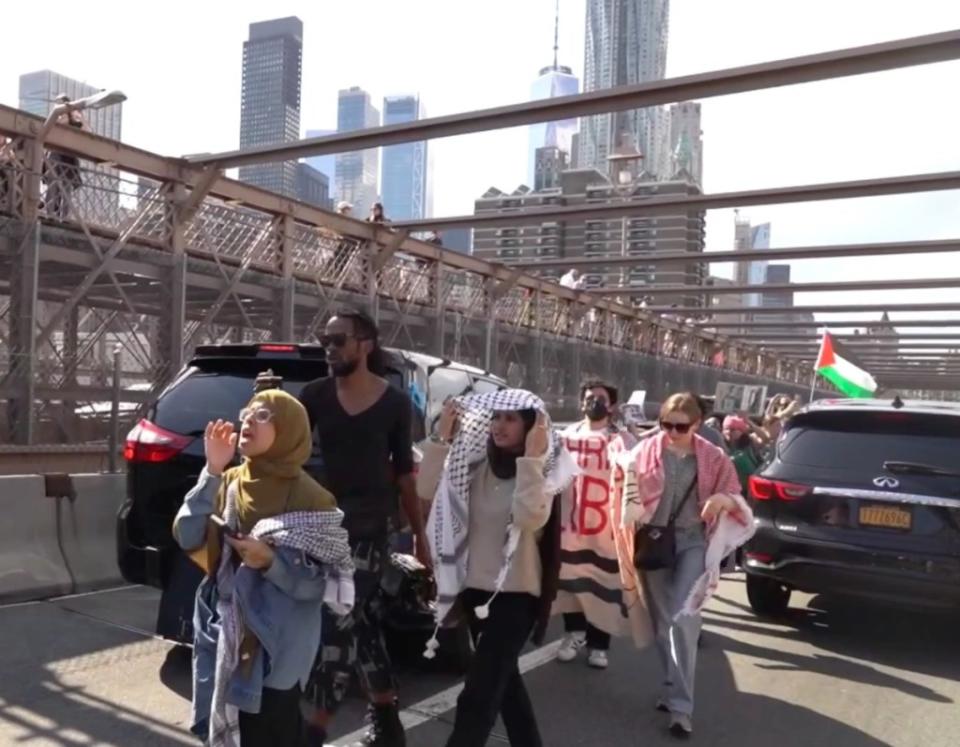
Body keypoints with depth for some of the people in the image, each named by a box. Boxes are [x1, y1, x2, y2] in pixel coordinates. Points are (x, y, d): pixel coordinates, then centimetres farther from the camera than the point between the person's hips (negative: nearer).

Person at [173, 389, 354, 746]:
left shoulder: (309, 498, -11)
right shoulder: (228, 483, 3)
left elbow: (321, 583, -10)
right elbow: (187, 538, -8)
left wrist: (270, 561, -24)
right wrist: (211, 472, -14)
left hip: (277, 650, -5)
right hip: (227, 641, 5)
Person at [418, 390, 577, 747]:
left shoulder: (543, 470, -12)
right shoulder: (478, 464, 3)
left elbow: (531, 519, -29)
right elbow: (427, 489, -2)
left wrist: (530, 459, -33)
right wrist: (442, 439, -10)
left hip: (515, 594, -6)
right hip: (475, 588, 7)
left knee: (478, 695, -7)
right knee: (502, 680, 23)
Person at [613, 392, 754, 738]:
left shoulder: (712, 458, -1)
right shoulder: (645, 451, -1)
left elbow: (735, 498, 5)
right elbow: (629, 487, 11)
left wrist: (723, 499, -16)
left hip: (692, 540, -2)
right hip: (654, 539, 2)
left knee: (683, 620, -12)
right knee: (662, 620, 11)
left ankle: (681, 706, -6)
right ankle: (673, 689, 29)